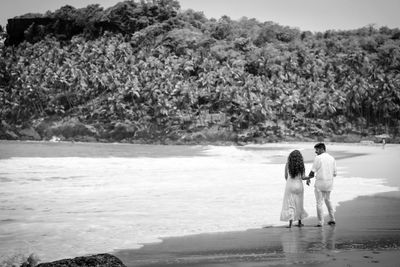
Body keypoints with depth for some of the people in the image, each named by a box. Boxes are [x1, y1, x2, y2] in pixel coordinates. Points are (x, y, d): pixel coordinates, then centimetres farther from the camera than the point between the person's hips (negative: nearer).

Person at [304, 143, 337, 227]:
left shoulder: (317, 158, -11)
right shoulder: (332, 158, 5)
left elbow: (312, 173, -10)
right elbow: (334, 174, 8)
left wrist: (308, 178, 10)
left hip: (320, 183, -5)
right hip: (329, 183, 5)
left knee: (319, 203, 4)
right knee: (327, 200, 23)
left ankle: (320, 222, 5)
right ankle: (332, 219, 24)